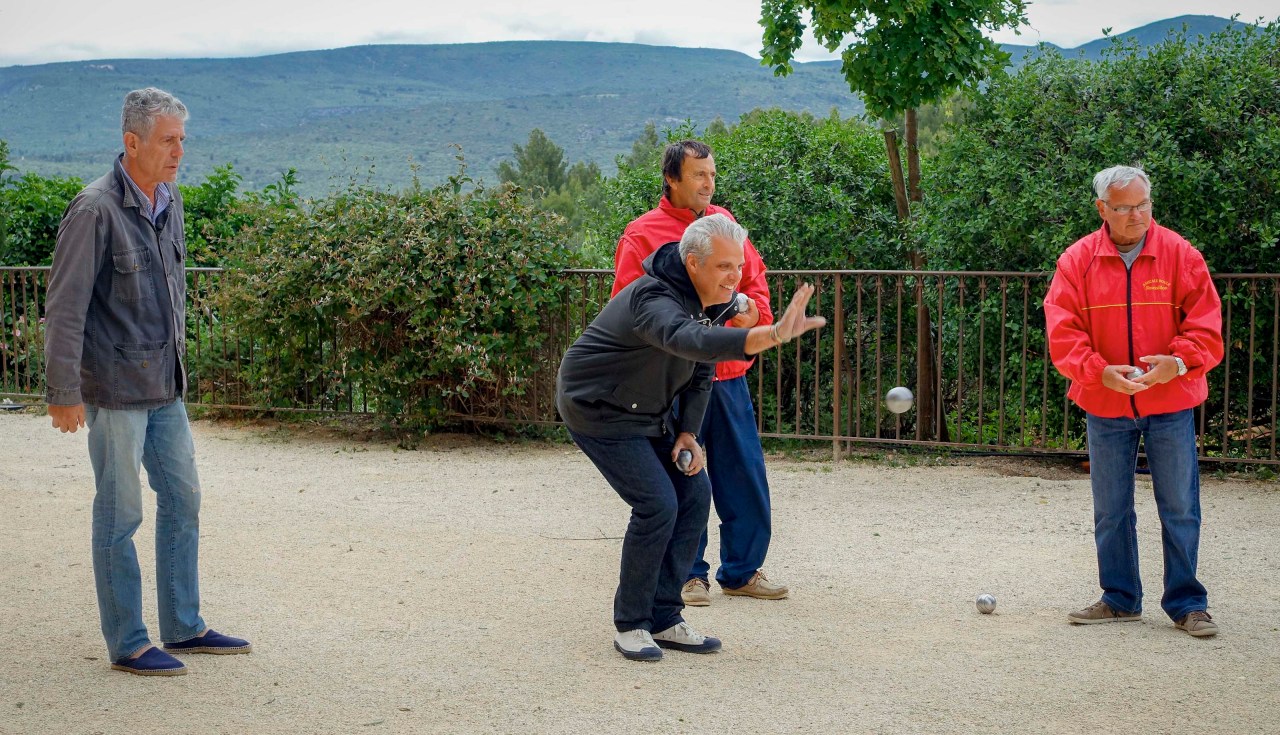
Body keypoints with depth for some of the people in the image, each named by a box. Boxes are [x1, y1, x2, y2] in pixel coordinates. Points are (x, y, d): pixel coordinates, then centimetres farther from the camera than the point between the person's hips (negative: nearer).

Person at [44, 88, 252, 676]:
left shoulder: (169, 200, 7)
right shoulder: (95, 210, -17)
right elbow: (64, 308, -17)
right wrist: (64, 392, -17)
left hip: (165, 385, 8)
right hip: (116, 388, -8)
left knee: (182, 499, 13)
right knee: (120, 513, 1)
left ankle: (184, 627, 25)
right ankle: (127, 644, 11)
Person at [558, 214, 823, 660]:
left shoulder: (714, 300, -3)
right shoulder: (655, 300, -33)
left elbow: (701, 371, 9)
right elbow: (689, 340, -55)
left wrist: (688, 432, -4)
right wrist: (772, 336, -67)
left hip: (652, 411, 9)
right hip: (598, 410, -9)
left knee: (694, 495, 1)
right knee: (657, 505, -17)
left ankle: (663, 619, 10)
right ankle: (631, 625, -1)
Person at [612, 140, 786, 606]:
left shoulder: (724, 223, 12)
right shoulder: (643, 234, -4)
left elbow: (754, 279, 19)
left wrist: (753, 311, -2)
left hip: (729, 374, 5)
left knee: (745, 477, 8)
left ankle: (741, 570, 21)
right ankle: (688, 574, 16)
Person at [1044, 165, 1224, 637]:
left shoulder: (1180, 254, -2)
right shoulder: (1077, 261, -1)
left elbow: (1205, 322, -4)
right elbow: (1062, 332, -7)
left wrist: (1178, 361, -22)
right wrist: (1099, 371, -22)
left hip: (1170, 404, -1)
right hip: (1105, 405, 1)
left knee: (1180, 508, 3)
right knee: (1110, 510, 10)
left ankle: (1186, 603, 15)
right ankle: (1119, 600, 24)